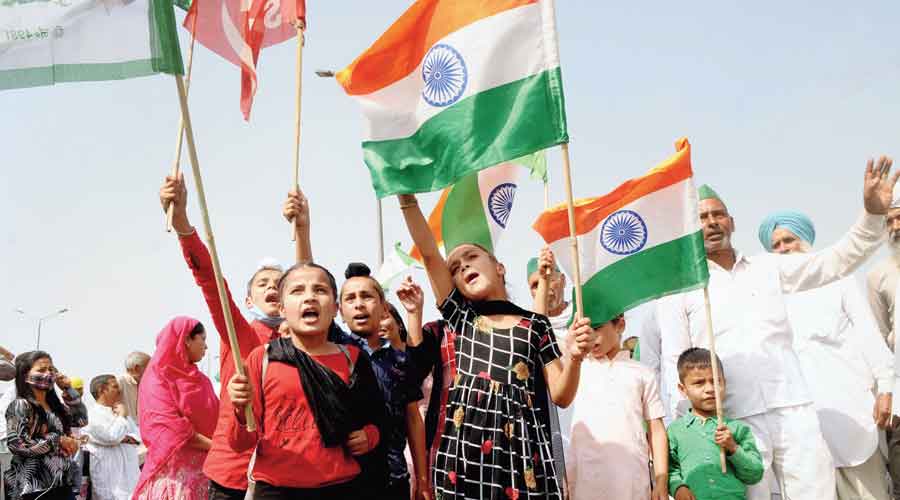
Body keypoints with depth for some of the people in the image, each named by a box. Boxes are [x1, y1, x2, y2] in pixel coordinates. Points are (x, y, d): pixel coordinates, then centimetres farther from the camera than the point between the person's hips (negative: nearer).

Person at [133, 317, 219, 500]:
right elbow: (169, 428, -14)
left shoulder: (200, 379, 16)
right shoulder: (159, 377, -4)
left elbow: (213, 419, 14)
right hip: (175, 469, -6)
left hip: (204, 467, 6)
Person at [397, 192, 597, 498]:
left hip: (520, 447, -1)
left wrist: (575, 357, -14)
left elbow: (561, 396, 5)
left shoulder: (536, 325, 9)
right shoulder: (461, 317, 13)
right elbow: (429, 253, 5)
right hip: (465, 447, 2)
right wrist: (407, 196, -2)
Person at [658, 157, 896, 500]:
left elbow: (836, 262, 13)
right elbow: (674, 364, 3)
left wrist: (873, 213, 0)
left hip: (794, 410, 3)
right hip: (733, 420, -3)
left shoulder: (767, 268, 16)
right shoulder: (680, 287, 6)